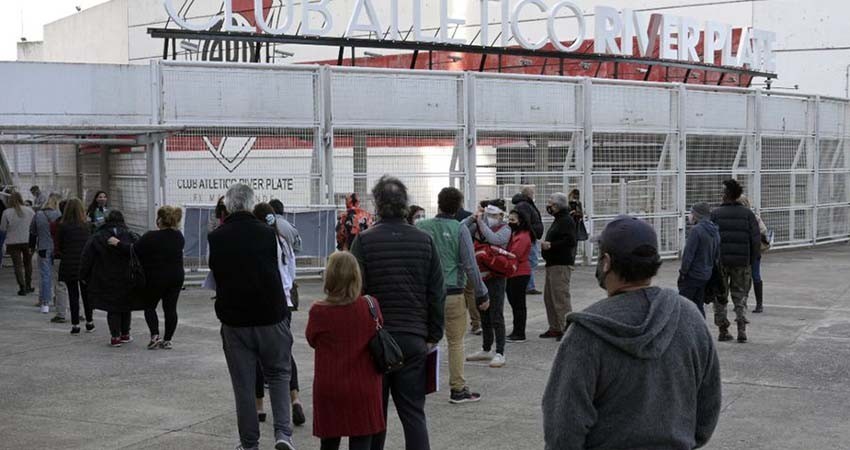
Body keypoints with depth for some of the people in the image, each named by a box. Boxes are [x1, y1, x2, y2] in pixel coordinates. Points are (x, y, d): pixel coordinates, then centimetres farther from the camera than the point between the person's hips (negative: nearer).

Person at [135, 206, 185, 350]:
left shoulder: (150, 237, -16)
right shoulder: (179, 237, 2)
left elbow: (135, 252, -13)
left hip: (155, 278, -4)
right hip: (177, 277, 4)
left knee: (149, 306, 12)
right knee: (170, 308, 7)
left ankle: (155, 335, -3)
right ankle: (167, 340, 8)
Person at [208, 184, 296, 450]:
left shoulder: (215, 238, -6)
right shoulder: (268, 233, -7)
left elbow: (212, 280, 7)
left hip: (233, 320, 1)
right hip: (271, 315, 0)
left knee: (243, 384, 10)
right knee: (278, 374, 14)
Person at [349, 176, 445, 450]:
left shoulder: (364, 241, -6)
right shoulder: (424, 240, 2)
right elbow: (437, 293, 3)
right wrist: (433, 335, 10)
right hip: (413, 338, 2)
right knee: (413, 412, 5)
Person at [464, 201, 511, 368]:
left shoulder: (505, 229, -7)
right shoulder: (478, 226, 9)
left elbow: (494, 239, -26)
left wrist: (481, 222, -21)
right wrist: (473, 218, -9)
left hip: (496, 277, -6)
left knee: (496, 317, -8)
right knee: (484, 316, 16)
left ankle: (500, 354, -4)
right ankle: (486, 350, 27)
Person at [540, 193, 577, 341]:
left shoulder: (566, 220, -12)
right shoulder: (558, 220, 20)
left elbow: (570, 241, -24)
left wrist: (551, 245, -20)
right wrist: (547, 244, 14)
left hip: (562, 264, -11)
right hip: (553, 264, 11)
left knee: (561, 297, -11)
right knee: (549, 297, 14)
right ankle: (555, 328, 21)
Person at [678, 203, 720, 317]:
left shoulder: (696, 230, -16)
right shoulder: (715, 232, 10)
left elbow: (689, 253, -17)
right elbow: (716, 255, 15)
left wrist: (683, 271, -10)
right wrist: (710, 269, 19)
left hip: (692, 274, -8)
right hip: (706, 275, 8)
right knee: (699, 305, 14)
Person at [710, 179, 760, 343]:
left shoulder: (715, 214, -4)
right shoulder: (747, 214, 1)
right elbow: (756, 240, -3)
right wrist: (751, 261, 8)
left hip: (720, 262, -1)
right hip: (742, 263, 1)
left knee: (720, 298, 10)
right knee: (740, 296, 12)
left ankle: (723, 331, 10)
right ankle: (742, 330, -2)